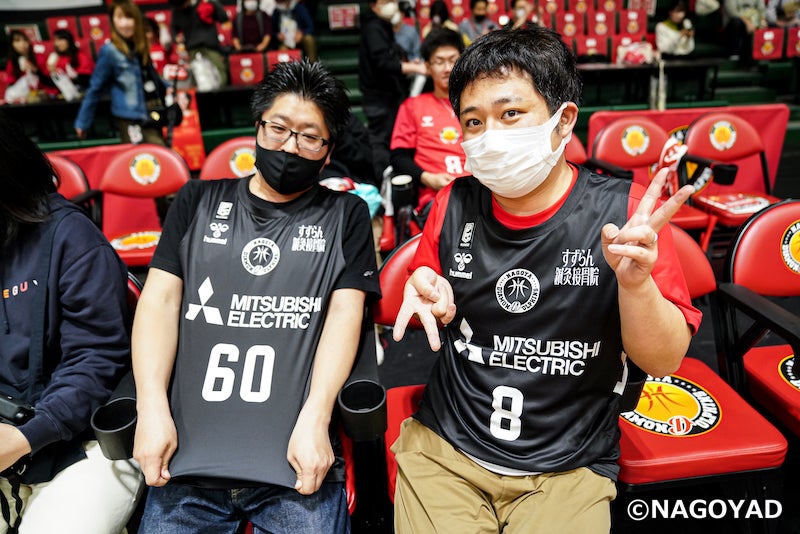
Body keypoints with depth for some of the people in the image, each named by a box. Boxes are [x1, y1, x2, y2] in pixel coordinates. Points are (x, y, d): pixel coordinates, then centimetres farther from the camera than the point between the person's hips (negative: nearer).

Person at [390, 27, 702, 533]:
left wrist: (636, 282, -28)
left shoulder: (623, 209, -11)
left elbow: (664, 361, -9)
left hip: (568, 468, -1)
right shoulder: (454, 204, -3)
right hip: (444, 447, 2)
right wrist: (429, 302, -13)